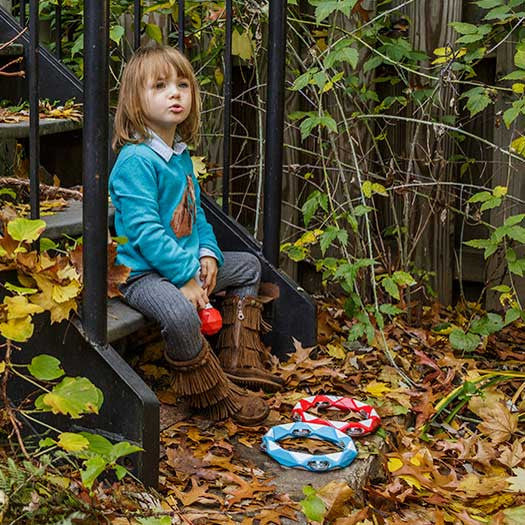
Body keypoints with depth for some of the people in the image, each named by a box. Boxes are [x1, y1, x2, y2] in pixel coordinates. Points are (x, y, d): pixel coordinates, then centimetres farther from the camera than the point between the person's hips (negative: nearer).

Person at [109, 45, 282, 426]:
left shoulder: (181, 155, 11)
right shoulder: (136, 160, -20)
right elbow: (145, 231, -25)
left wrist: (208, 254, 1)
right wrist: (186, 277, -25)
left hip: (187, 264, 10)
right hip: (144, 272, -10)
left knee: (249, 266, 22)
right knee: (180, 313, -38)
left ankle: (238, 360, 23)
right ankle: (215, 396, -15)